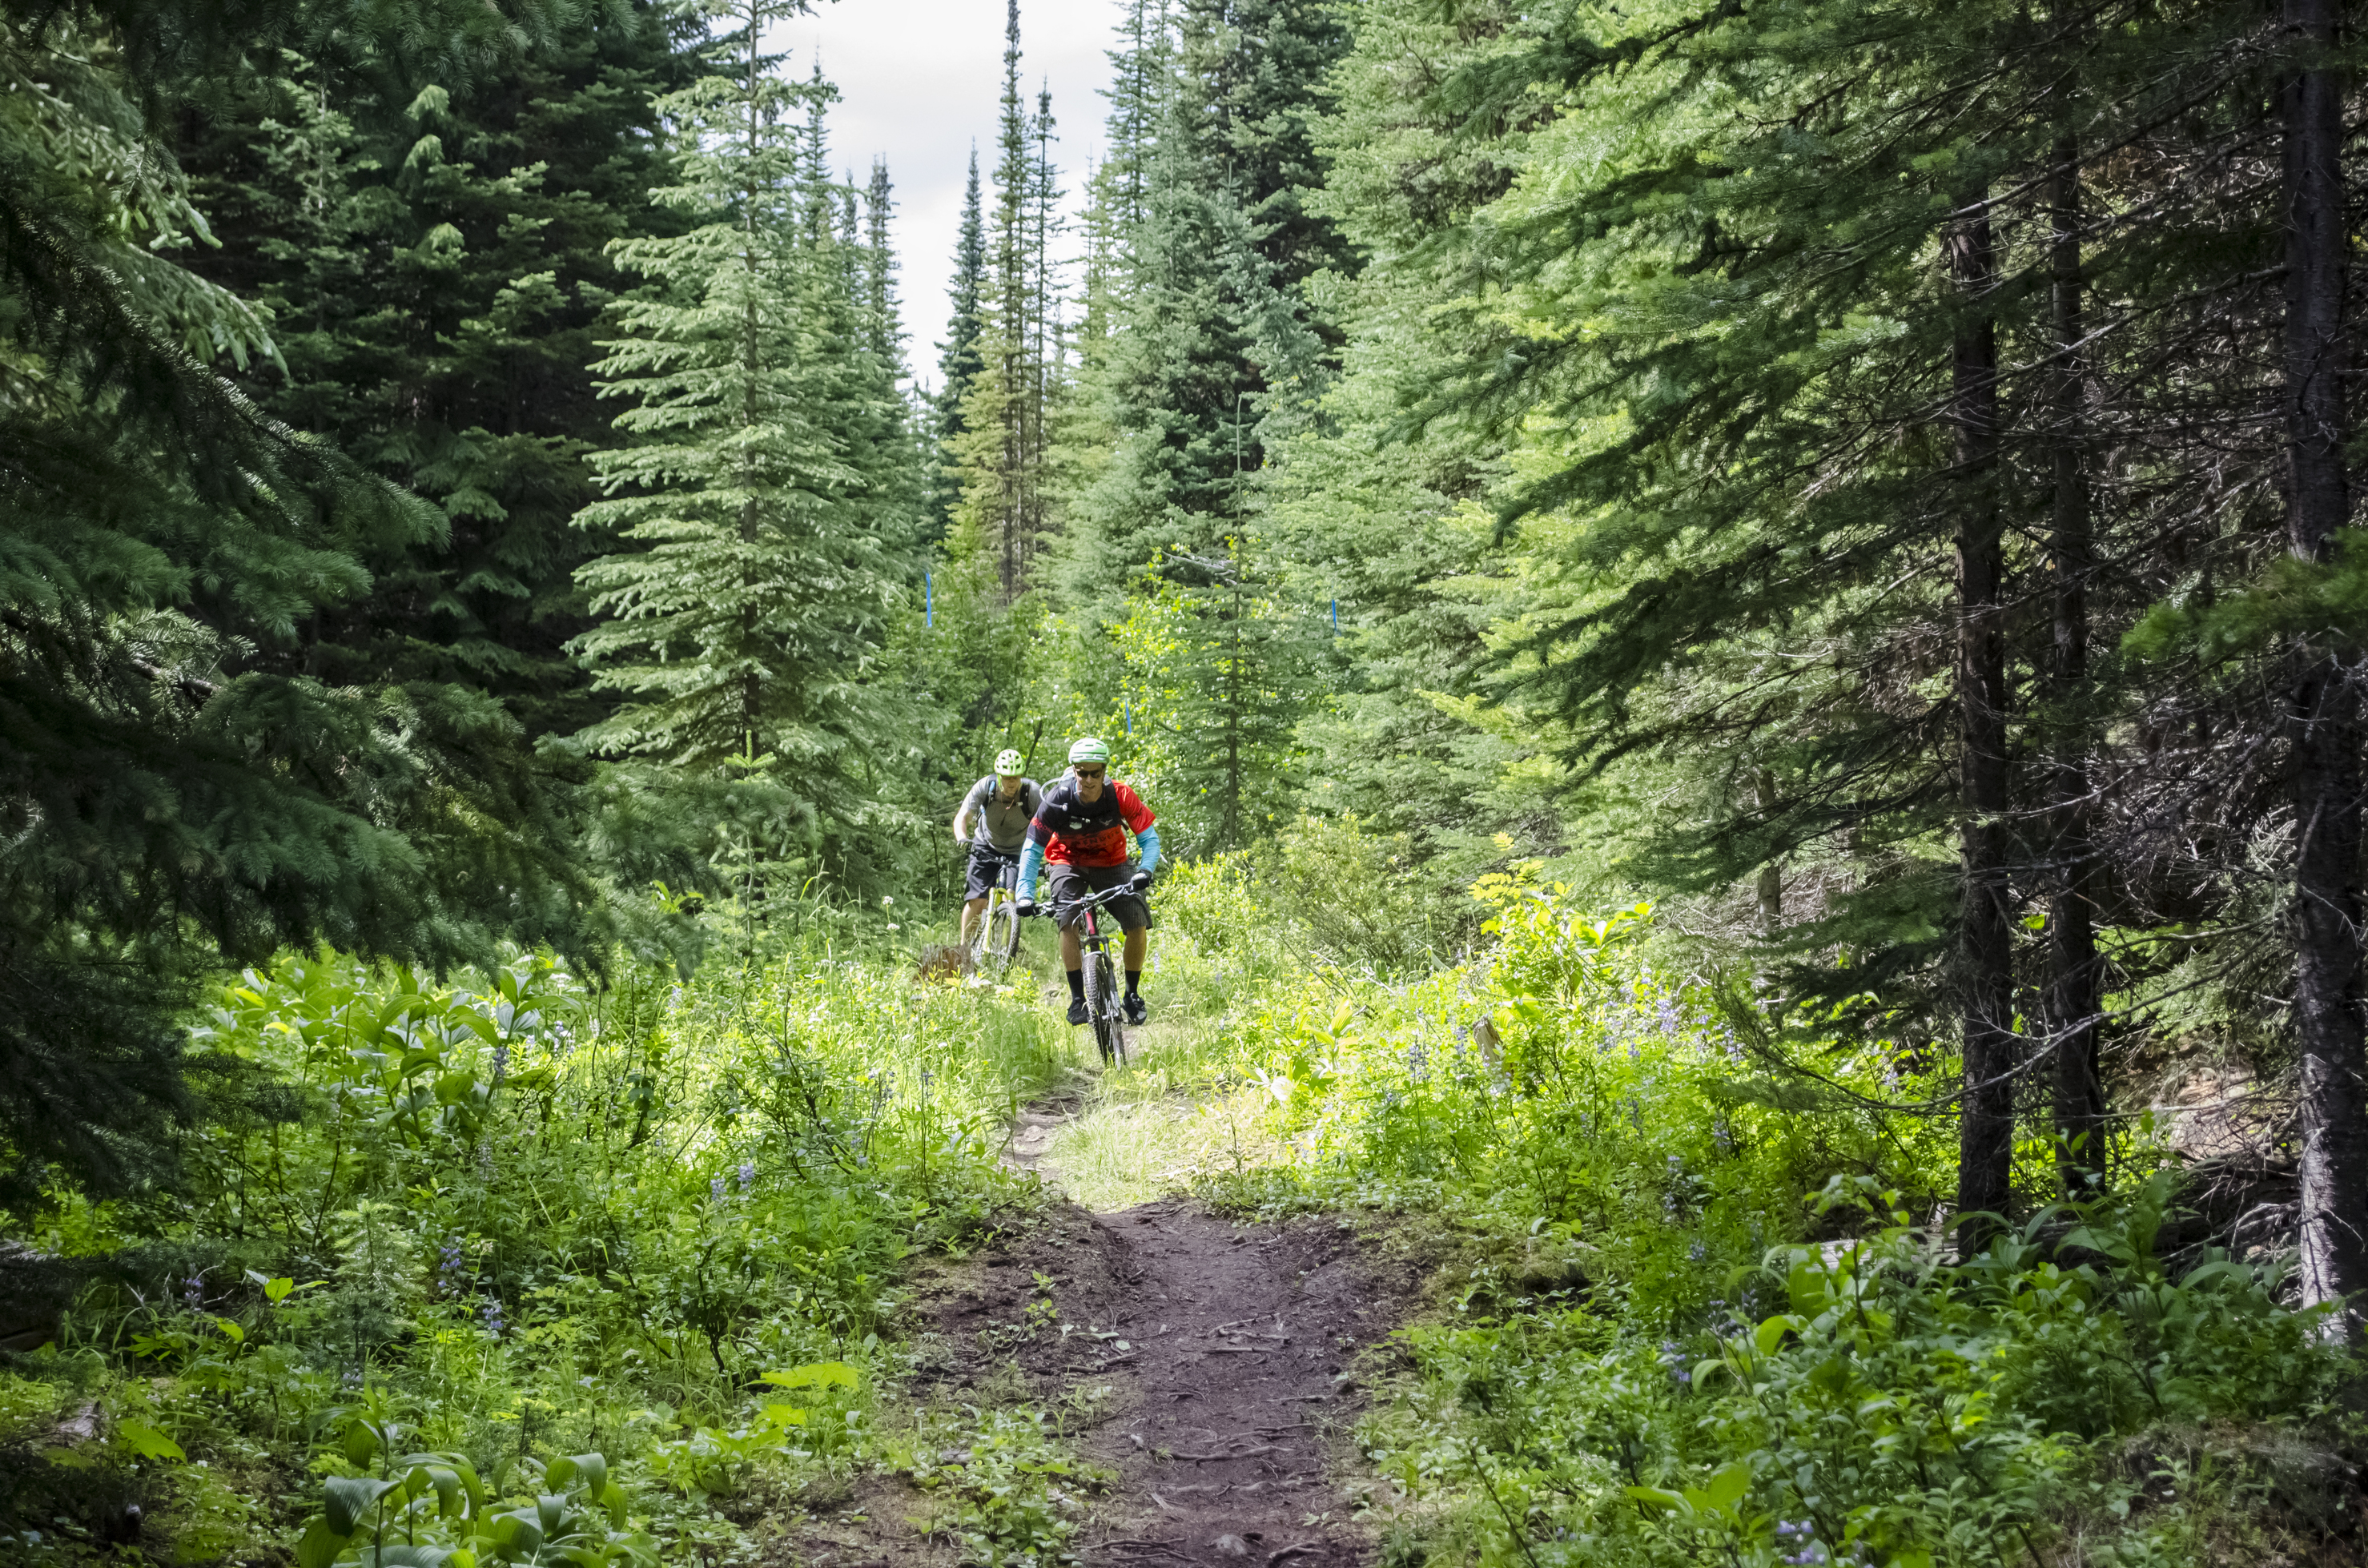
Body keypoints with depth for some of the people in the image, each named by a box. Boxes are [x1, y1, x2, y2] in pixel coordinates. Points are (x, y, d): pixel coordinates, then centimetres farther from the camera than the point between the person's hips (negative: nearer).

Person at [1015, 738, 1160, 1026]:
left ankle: (1133, 994, 5)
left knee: (1138, 924, -16)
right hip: (1069, 862, -1)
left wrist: (1145, 871, -39)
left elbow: (1150, 838, -19)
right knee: (1069, 923, -26)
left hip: (1110, 863, 1)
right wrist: (1025, 894, -30)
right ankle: (1077, 999, -16)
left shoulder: (1120, 796, -24)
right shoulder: (1057, 801, -25)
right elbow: (1032, 850, -19)